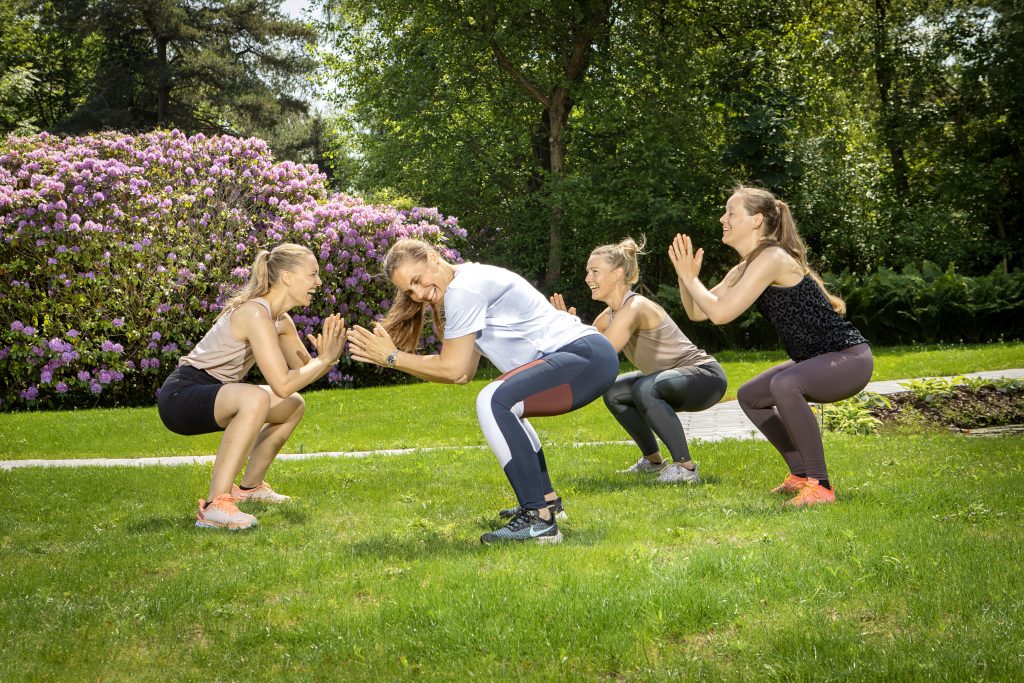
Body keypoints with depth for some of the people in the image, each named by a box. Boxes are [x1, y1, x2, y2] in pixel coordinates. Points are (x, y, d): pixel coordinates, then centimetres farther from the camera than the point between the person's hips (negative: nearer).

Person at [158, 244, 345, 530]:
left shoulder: (281, 321, 8)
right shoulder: (255, 314, -23)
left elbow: (305, 369, 12)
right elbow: (282, 384, -30)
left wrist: (327, 357, -8)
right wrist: (325, 360, -17)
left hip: (211, 393, 10)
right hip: (180, 396, -10)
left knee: (294, 405, 19)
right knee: (256, 398, -37)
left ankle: (250, 486, 32)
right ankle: (214, 506, -34)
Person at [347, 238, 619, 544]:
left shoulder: (464, 288, -12)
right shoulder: (472, 284, 19)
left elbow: (453, 369, -12)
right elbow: (463, 373, 13)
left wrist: (392, 357, -4)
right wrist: (392, 357, 11)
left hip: (588, 357, -11)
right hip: (587, 357, 11)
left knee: (494, 402, -26)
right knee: (504, 408, 29)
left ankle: (539, 521, -24)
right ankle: (545, 501, 30)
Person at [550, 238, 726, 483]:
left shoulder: (634, 309, -24)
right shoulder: (609, 316, 4)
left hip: (707, 376, -10)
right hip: (675, 378, 10)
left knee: (645, 388, -33)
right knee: (614, 393, 11)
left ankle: (685, 467, -25)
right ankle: (653, 460, 24)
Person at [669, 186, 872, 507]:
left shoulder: (771, 259, -20)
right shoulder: (745, 268, 10)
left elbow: (720, 313, -26)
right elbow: (697, 312, 11)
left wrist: (690, 277, -13)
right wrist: (685, 275, -4)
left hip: (850, 358, -11)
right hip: (818, 360, 11)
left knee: (784, 385, -37)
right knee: (750, 396, 20)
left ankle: (819, 485, -27)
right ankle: (801, 474, 24)